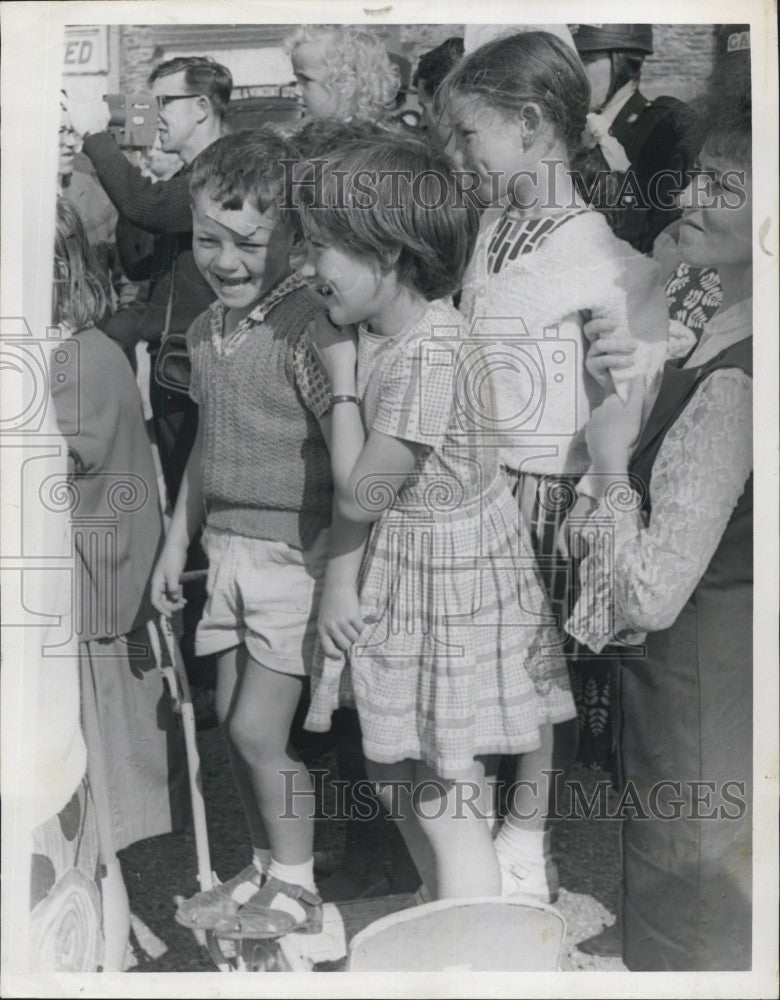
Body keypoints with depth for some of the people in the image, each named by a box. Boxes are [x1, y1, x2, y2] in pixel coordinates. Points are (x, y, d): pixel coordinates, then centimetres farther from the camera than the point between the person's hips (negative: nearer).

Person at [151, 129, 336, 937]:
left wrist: (339, 568, -20)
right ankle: (265, 870, 32)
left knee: (259, 729, -3)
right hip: (229, 546, 8)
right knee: (231, 721, 13)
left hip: (294, 551, -7)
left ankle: (295, 891, 20)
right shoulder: (205, 332, 9)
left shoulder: (307, 326, -15)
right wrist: (177, 541, 22)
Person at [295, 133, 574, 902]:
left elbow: (360, 491, -22)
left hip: (451, 578, -9)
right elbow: (354, 486, 3)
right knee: (394, 776, 22)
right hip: (394, 570, 9)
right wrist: (341, 573, -5)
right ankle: (443, 914, 46)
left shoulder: (429, 349, -27)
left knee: (446, 799, 4)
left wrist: (341, 379, -13)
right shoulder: (373, 331, 0)